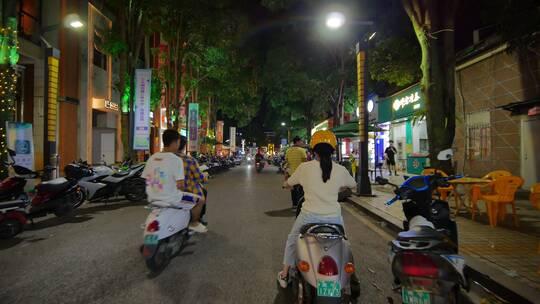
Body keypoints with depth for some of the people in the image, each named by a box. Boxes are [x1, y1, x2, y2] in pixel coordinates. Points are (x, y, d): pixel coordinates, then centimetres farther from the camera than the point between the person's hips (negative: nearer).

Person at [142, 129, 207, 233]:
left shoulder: (152, 158, 1)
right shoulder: (176, 159, -18)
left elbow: (147, 179, 4)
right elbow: (180, 185, -23)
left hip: (152, 198, 7)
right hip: (171, 200, -7)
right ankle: (194, 223, 25)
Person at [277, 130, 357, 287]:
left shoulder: (305, 167, -7)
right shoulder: (340, 170, -3)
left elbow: (288, 183, 10)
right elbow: (353, 184, 18)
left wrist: (285, 184, 34)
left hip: (310, 216, -1)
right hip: (333, 217, 2)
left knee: (292, 240, 25)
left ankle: (285, 275, 34)